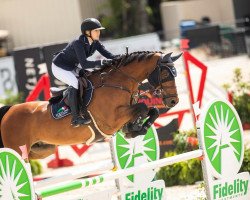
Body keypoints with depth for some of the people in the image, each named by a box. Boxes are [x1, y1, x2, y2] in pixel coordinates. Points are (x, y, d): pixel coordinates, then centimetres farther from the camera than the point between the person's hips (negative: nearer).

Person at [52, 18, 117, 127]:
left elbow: (108, 55, -12)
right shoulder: (78, 43, -33)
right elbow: (84, 64, -40)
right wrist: (100, 62, -52)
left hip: (73, 67, 9)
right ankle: (76, 118, -27)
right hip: (59, 67, -9)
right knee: (75, 83, -28)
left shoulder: (95, 43, -8)